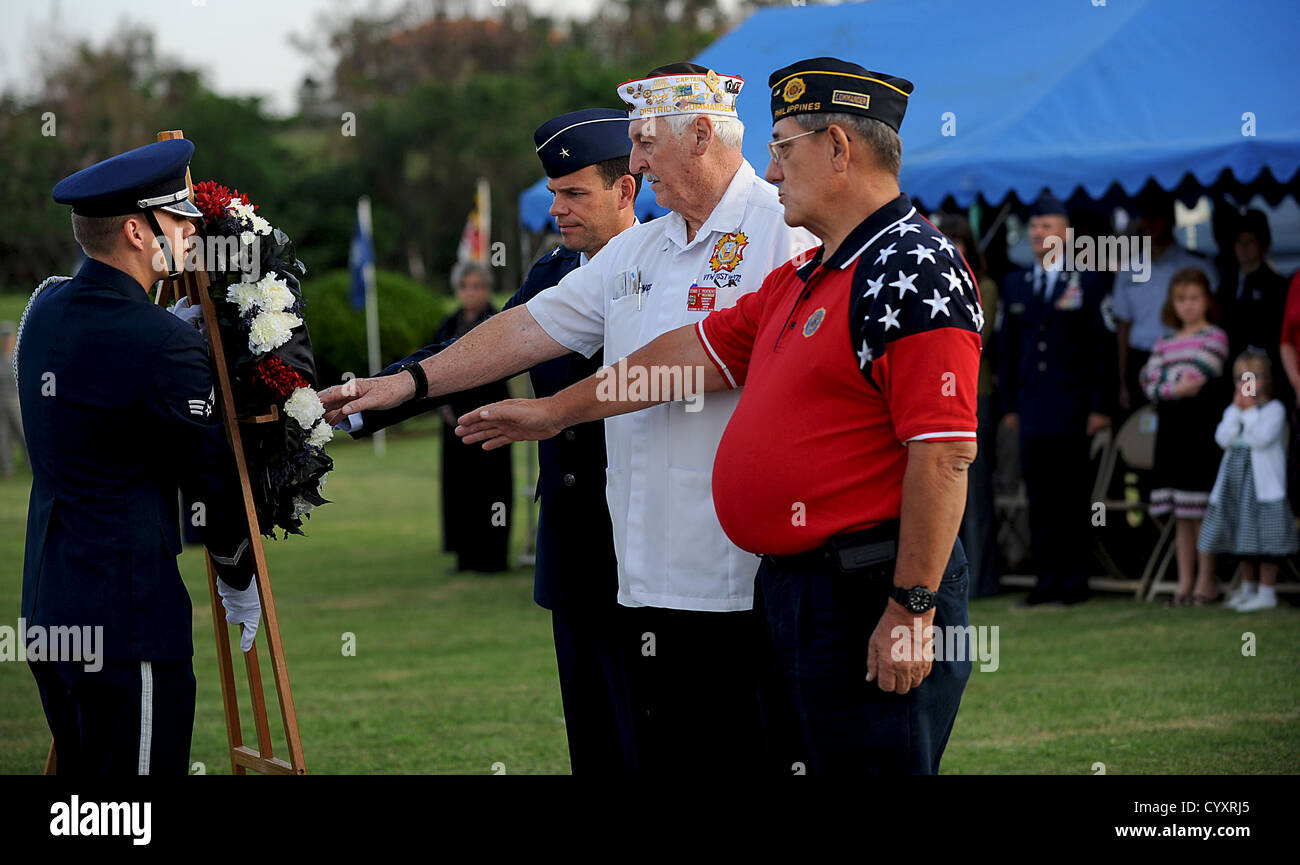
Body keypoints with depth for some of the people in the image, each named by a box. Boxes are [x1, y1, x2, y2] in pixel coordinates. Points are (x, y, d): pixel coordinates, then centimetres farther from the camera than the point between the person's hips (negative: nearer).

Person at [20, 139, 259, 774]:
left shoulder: (44, 309, 7)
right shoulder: (162, 345, -17)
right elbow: (213, 482, -6)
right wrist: (238, 582, 9)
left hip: (46, 605, 9)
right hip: (128, 620, -9)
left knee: (80, 769, 16)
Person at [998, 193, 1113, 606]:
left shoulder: (1087, 282, 2)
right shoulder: (1015, 285, 13)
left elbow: (1102, 348, -1)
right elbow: (1007, 349, 15)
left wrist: (1100, 406, -7)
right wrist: (1010, 404, 9)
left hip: (1072, 407, -4)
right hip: (1032, 408, 4)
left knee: (1073, 495, -2)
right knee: (1038, 495, 1)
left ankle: (1075, 581, 3)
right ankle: (1047, 579, 7)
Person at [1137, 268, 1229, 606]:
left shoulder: (1214, 337, 1)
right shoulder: (1164, 343, 16)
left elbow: (1199, 375, -12)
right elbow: (1150, 386, 3)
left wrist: (1161, 378, -5)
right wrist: (1174, 388, -14)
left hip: (1201, 428, -5)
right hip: (1171, 427, 5)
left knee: (1202, 511, -5)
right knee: (1181, 516, 7)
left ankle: (1206, 581, 1)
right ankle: (1184, 583, 11)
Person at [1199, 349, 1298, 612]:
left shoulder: (1274, 409, -6)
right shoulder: (1232, 410, 12)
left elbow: (1260, 439, -20)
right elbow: (1223, 439, -3)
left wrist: (1250, 410, -14)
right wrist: (1237, 410, -7)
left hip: (1263, 484, -7)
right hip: (1236, 481, 7)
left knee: (1265, 541, -8)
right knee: (1244, 539, 15)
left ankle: (1266, 592, -5)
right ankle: (1248, 588, 26)